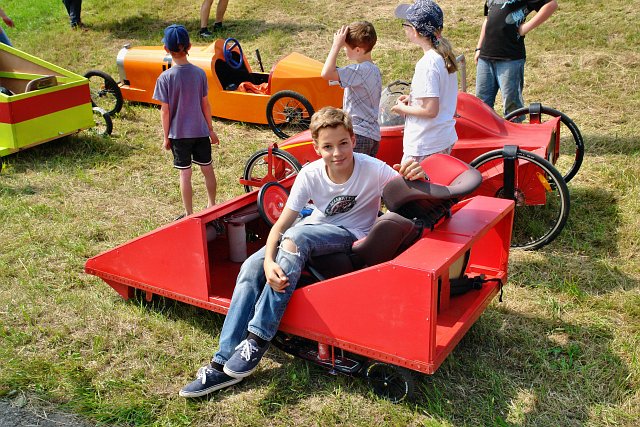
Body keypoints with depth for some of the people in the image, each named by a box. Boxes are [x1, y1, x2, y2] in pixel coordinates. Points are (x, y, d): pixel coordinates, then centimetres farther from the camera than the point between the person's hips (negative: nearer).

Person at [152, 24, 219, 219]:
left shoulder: (165, 78, -14)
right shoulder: (199, 73, -5)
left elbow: (165, 110, -11)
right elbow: (205, 104, 1)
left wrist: (166, 137, 0)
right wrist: (210, 129, 11)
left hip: (179, 134, -3)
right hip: (200, 131, 3)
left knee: (185, 174, 6)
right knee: (207, 169, 15)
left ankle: (189, 214, 15)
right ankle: (212, 206, 30)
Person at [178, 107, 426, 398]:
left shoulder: (372, 169, -20)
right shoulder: (311, 174, -14)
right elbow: (280, 224, -16)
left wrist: (417, 176, -40)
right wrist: (269, 261, -34)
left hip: (352, 236, -4)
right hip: (314, 227, 4)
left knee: (296, 237, -35)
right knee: (252, 267, -20)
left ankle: (257, 340, -30)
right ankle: (224, 364, -17)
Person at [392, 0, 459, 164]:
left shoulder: (427, 64, -21)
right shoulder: (445, 55, 6)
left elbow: (430, 110, -24)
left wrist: (403, 109, -9)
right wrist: (413, 98, 11)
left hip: (424, 146, -9)